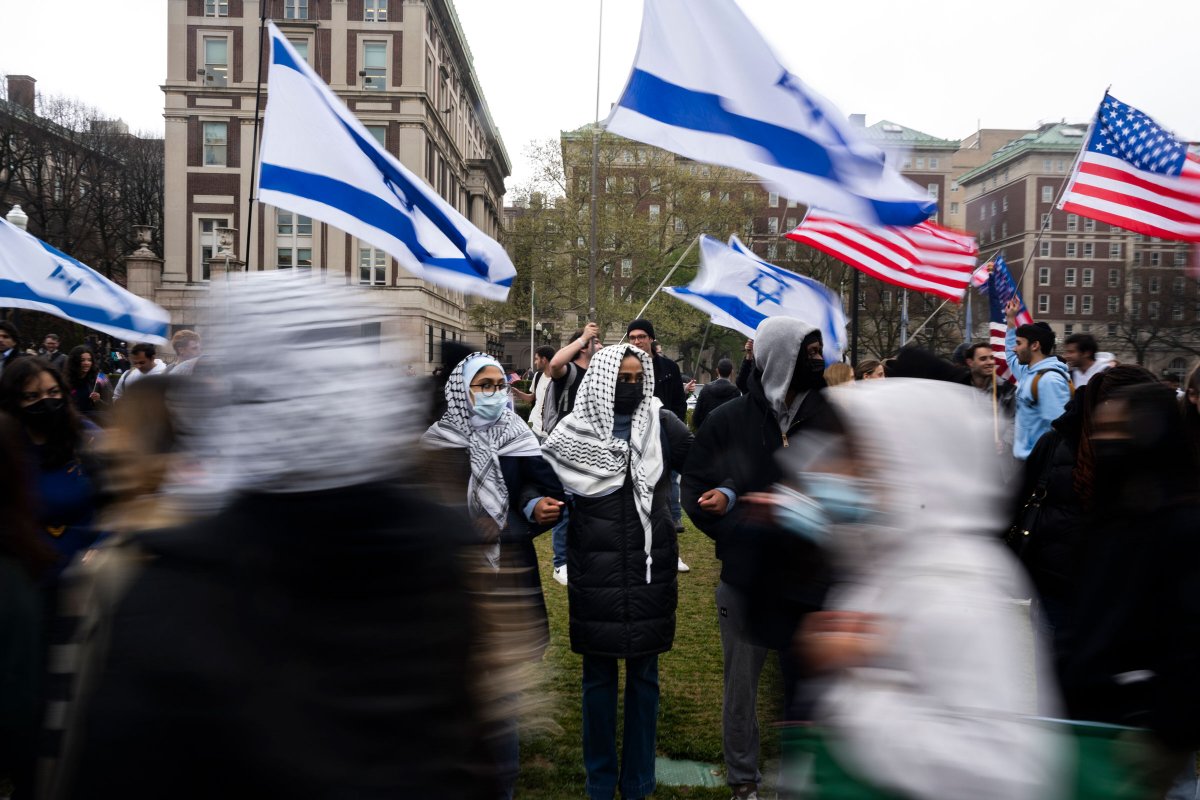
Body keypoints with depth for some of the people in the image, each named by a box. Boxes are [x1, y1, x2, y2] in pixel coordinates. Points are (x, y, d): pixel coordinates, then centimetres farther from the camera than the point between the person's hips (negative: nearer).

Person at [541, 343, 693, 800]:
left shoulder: (661, 424, 0)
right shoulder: (576, 430, -1)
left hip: (650, 568, 1)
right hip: (595, 570, 0)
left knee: (643, 674, 12)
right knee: (598, 676, 11)